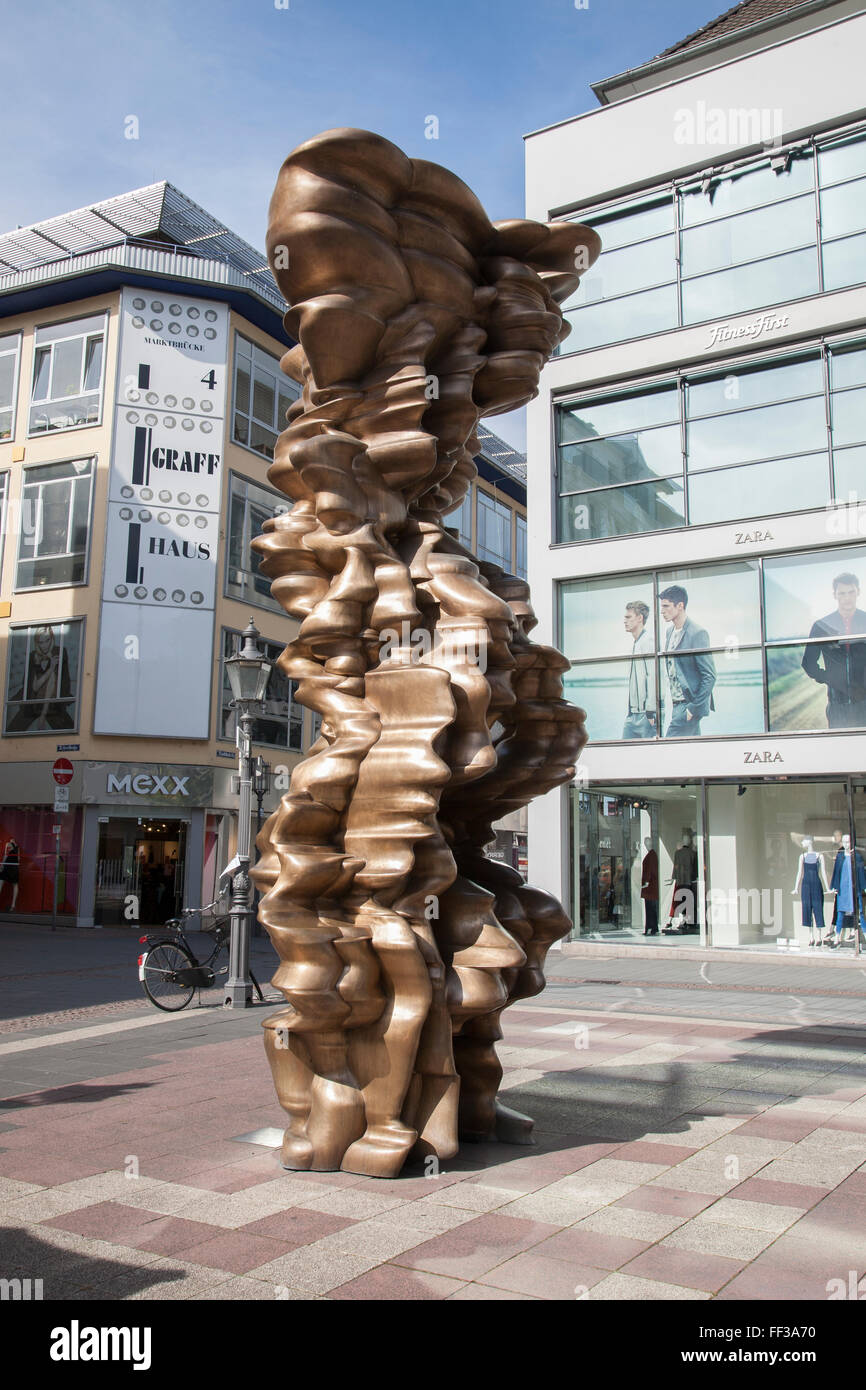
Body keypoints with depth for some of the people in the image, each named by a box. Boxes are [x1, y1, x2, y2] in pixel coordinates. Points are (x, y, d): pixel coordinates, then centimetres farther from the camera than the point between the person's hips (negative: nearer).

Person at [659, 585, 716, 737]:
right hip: (677, 703, 8)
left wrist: (694, 708, -17)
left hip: (689, 703, -8)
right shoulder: (669, 631, 11)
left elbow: (709, 675, -15)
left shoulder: (698, 633, -14)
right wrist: (673, 701, 15)